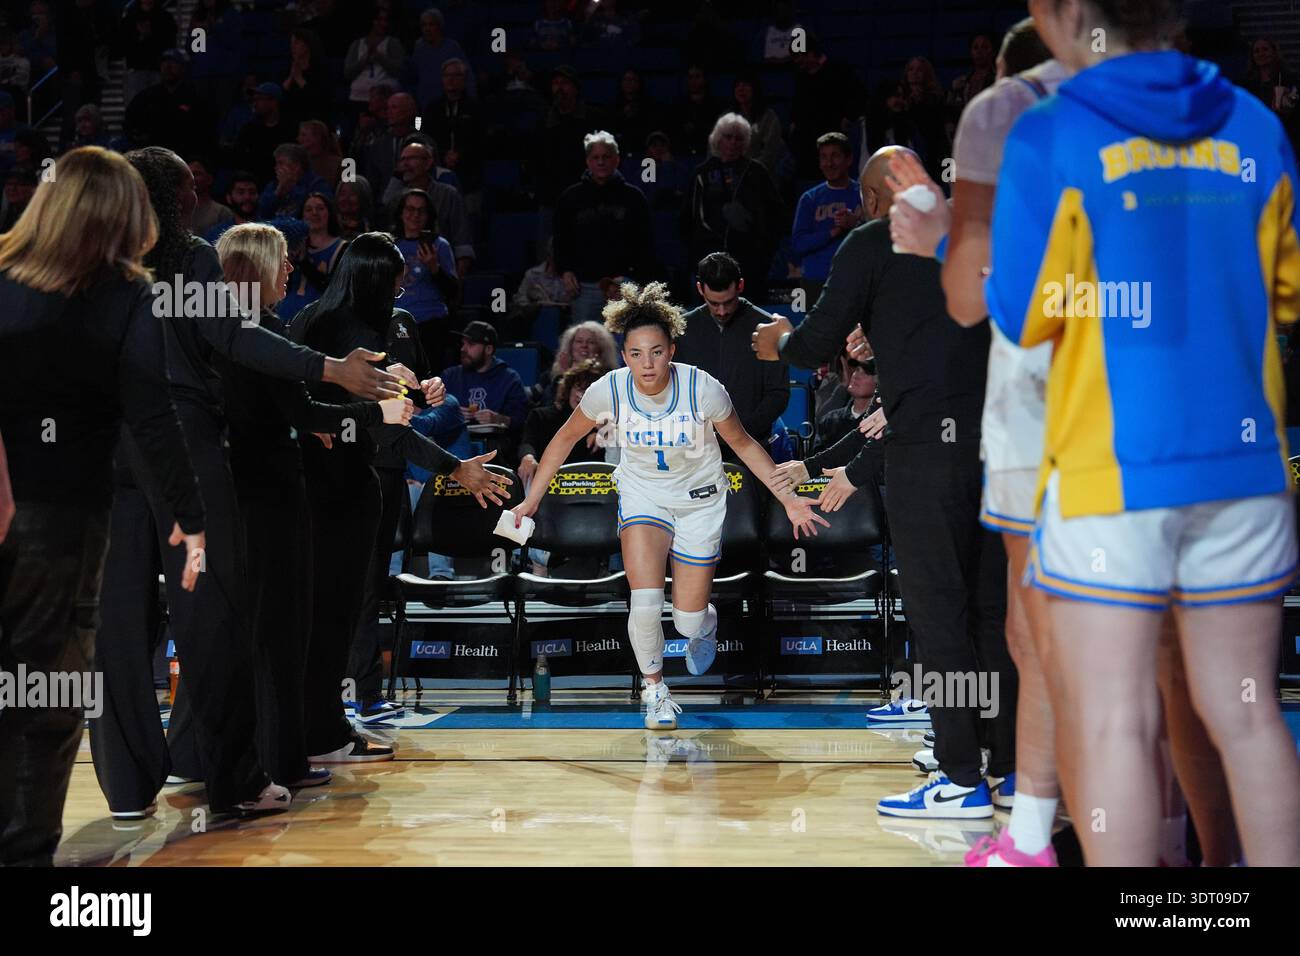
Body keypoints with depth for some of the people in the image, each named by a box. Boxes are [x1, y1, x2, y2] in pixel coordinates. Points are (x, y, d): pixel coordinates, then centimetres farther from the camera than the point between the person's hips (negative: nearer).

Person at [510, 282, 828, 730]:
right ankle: (654, 688, 11)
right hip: (642, 495, 1)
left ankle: (705, 624, 42)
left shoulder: (704, 389, -25)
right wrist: (533, 498, 0)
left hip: (700, 499, -1)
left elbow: (744, 445, -9)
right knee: (645, 604, -18)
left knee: (688, 623, 1)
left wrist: (789, 500, -9)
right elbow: (566, 438, -2)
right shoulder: (608, 390, -21)